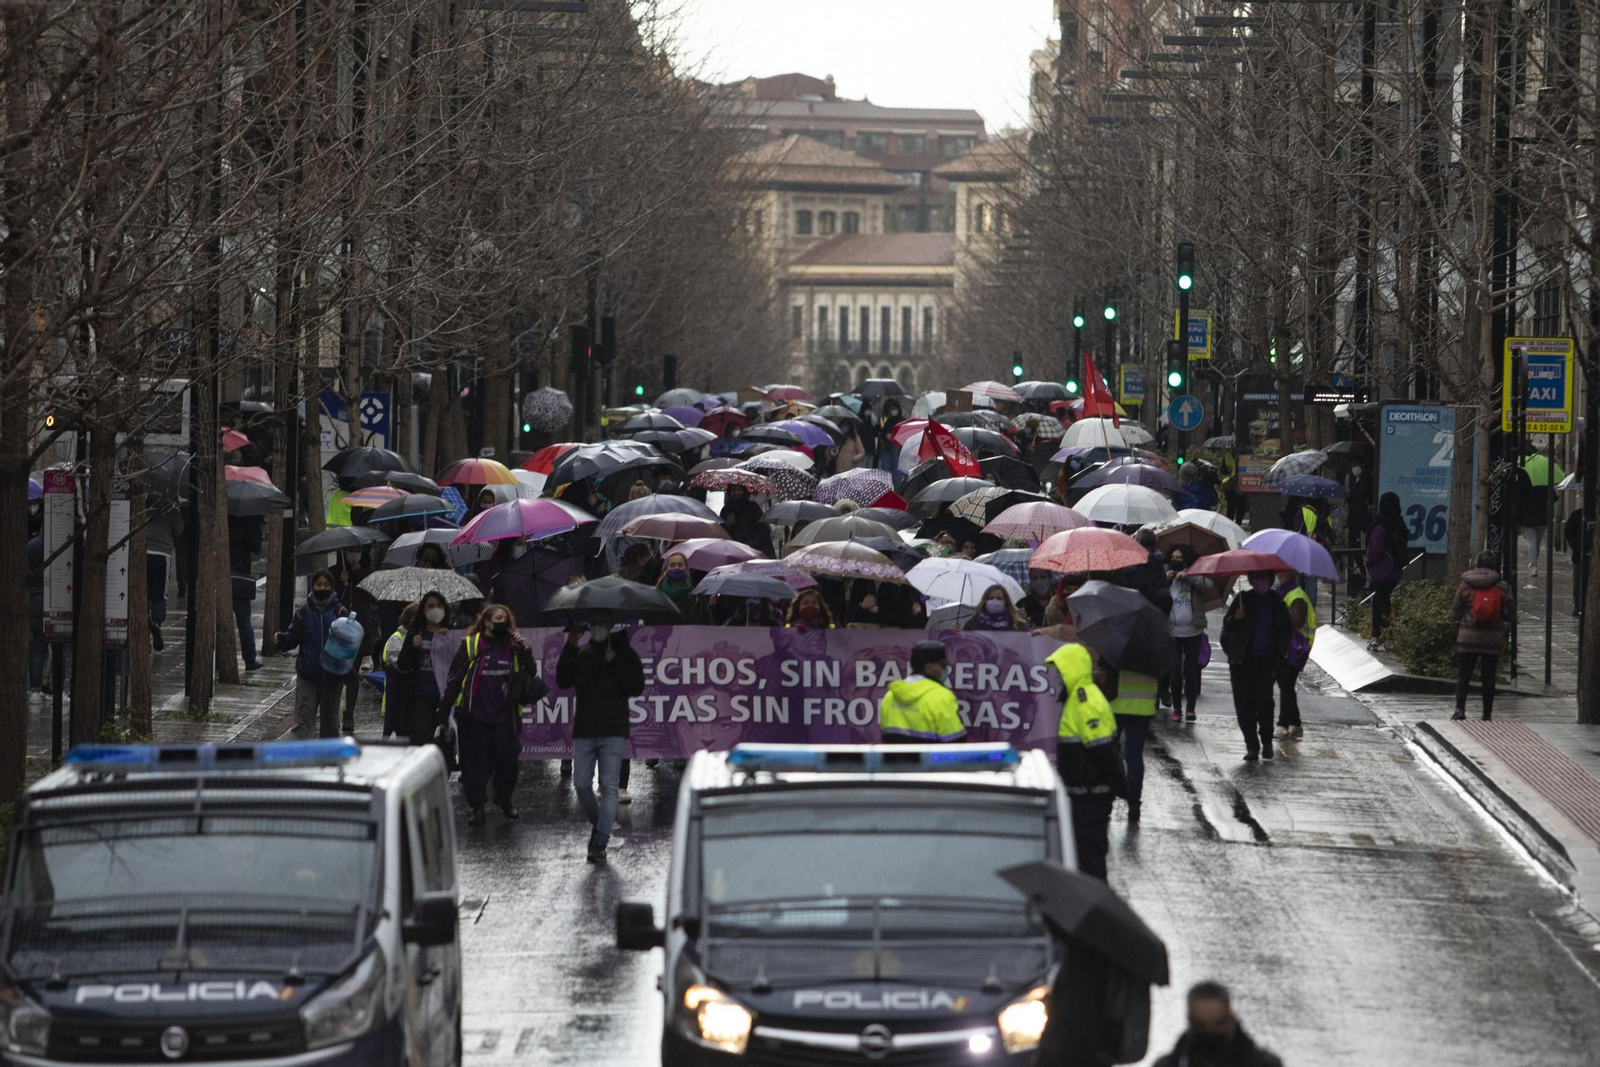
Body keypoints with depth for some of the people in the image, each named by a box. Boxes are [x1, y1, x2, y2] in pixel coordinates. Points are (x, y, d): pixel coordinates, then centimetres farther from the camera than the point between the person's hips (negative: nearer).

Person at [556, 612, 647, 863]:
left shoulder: (625, 654, 5)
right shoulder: (581, 653, 11)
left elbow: (636, 687, -5)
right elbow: (562, 681, 0)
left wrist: (614, 662, -12)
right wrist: (569, 648, -7)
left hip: (612, 732, -3)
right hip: (584, 732, 3)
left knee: (609, 786, -9)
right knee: (581, 784, 1)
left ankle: (600, 842, -11)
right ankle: (597, 822, 26)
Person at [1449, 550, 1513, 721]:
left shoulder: (1465, 585, -2)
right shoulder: (1502, 586, -2)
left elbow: (1455, 613, 1)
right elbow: (1508, 613, 2)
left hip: (1468, 636, -1)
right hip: (1493, 637, 1)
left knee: (1463, 674, 4)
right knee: (1488, 675, 7)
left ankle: (1460, 708, -12)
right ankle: (1487, 712, 7)